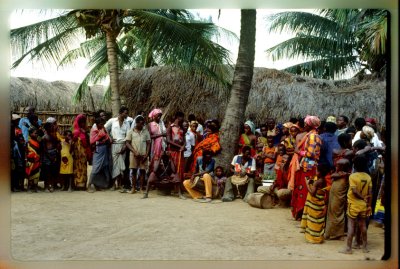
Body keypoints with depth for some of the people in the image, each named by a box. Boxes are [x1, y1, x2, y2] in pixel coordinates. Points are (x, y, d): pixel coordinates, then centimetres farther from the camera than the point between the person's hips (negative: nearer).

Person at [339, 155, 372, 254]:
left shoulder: (352, 176, -16)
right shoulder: (368, 177, -1)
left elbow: (354, 191, -23)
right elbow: (370, 193, -1)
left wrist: (362, 198, -7)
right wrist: (369, 205, 5)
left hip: (353, 205, -5)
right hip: (364, 205, 5)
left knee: (351, 226, 0)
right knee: (363, 225, 14)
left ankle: (348, 248, 2)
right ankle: (364, 247, 23)